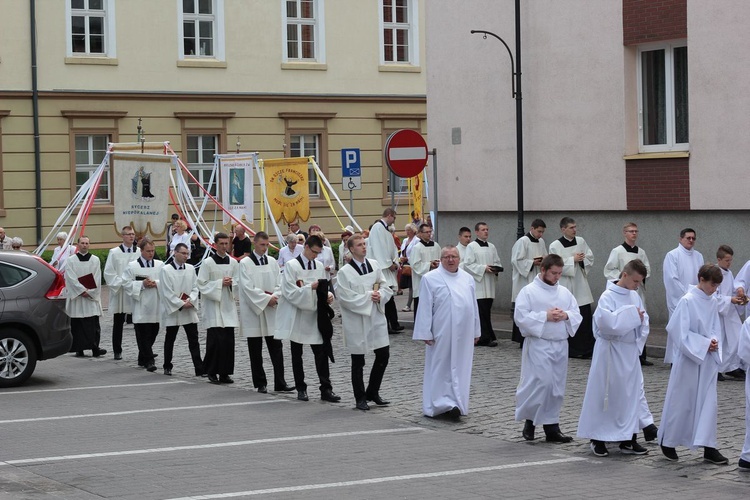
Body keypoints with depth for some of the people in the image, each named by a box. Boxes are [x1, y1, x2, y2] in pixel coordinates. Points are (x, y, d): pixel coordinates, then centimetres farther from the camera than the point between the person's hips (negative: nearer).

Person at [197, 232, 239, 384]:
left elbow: (239, 283, 12)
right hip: (213, 307, -4)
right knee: (216, 340, -9)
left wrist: (231, 283, -9)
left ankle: (224, 373, 10)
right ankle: (212, 372, 3)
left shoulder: (233, 263, 8)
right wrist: (220, 283, -14)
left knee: (228, 341, 2)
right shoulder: (207, 263, -4)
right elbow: (202, 285, -6)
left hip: (228, 307, 4)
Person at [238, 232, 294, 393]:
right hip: (253, 309, -3)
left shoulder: (272, 262, 9)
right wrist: (266, 298, -15)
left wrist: (275, 296, -12)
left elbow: (279, 283, 7)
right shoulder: (245, 263, -4)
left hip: (271, 310, 3)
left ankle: (280, 383, -2)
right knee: (255, 351, 4)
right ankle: (260, 383, 12)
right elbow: (248, 287, -11)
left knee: (276, 348, -2)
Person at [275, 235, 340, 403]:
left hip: (314, 316, 4)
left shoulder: (319, 267, 7)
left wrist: (328, 295, -10)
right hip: (296, 317, -4)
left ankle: (326, 389, 0)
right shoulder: (292, 266, -8)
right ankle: (301, 389, 17)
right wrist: (310, 288, -25)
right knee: (297, 356, 7)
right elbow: (290, 292, -16)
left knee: (321, 354, -2)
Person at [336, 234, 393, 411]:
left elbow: (385, 287, 10)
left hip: (376, 317, 5)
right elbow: (346, 297, -15)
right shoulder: (345, 272, -11)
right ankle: (360, 398, 17)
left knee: (383, 355, 7)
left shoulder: (374, 265, 5)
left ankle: (372, 392, 23)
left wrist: (380, 295, -12)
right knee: (358, 361, 5)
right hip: (356, 321, -5)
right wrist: (368, 297, -15)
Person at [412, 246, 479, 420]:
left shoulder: (467, 279, 11)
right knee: (442, 369, -1)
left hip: (463, 334, 5)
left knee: (461, 369, 7)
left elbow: (473, 306, 15)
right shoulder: (430, 279, -4)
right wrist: (425, 333, -10)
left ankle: (456, 404, 14)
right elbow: (425, 308, -6)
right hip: (441, 334, -5)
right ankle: (444, 404, 2)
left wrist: (476, 332, 14)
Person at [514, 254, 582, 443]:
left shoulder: (564, 292, 12)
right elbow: (520, 317, -14)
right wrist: (545, 316, -17)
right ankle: (529, 420, 10)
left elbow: (577, 315, 11)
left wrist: (566, 316, -10)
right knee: (540, 383, -11)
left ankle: (551, 426, 13)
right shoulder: (529, 291, -5)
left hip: (560, 345, 6)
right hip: (538, 345, -6)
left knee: (556, 388, 7)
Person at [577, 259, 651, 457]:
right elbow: (606, 322, -28)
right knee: (605, 394, 1)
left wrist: (639, 341, -3)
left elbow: (643, 322, 14)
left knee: (631, 393, 8)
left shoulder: (635, 297, 6)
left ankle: (627, 439, 16)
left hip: (630, 352, 7)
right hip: (611, 352, -7)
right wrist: (631, 315, -22)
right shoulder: (608, 297, -14)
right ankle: (598, 439, 13)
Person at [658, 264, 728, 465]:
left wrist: (714, 341, -7)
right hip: (688, 359, -6)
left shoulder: (713, 302, 4)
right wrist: (705, 344, -16)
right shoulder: (687, 301, -15)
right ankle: (668, 442, 20)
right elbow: (680, 332, -16)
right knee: (681, 402, 4)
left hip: (708, 361, 6)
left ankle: (709, 448, 5)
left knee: (709, 402, 3)